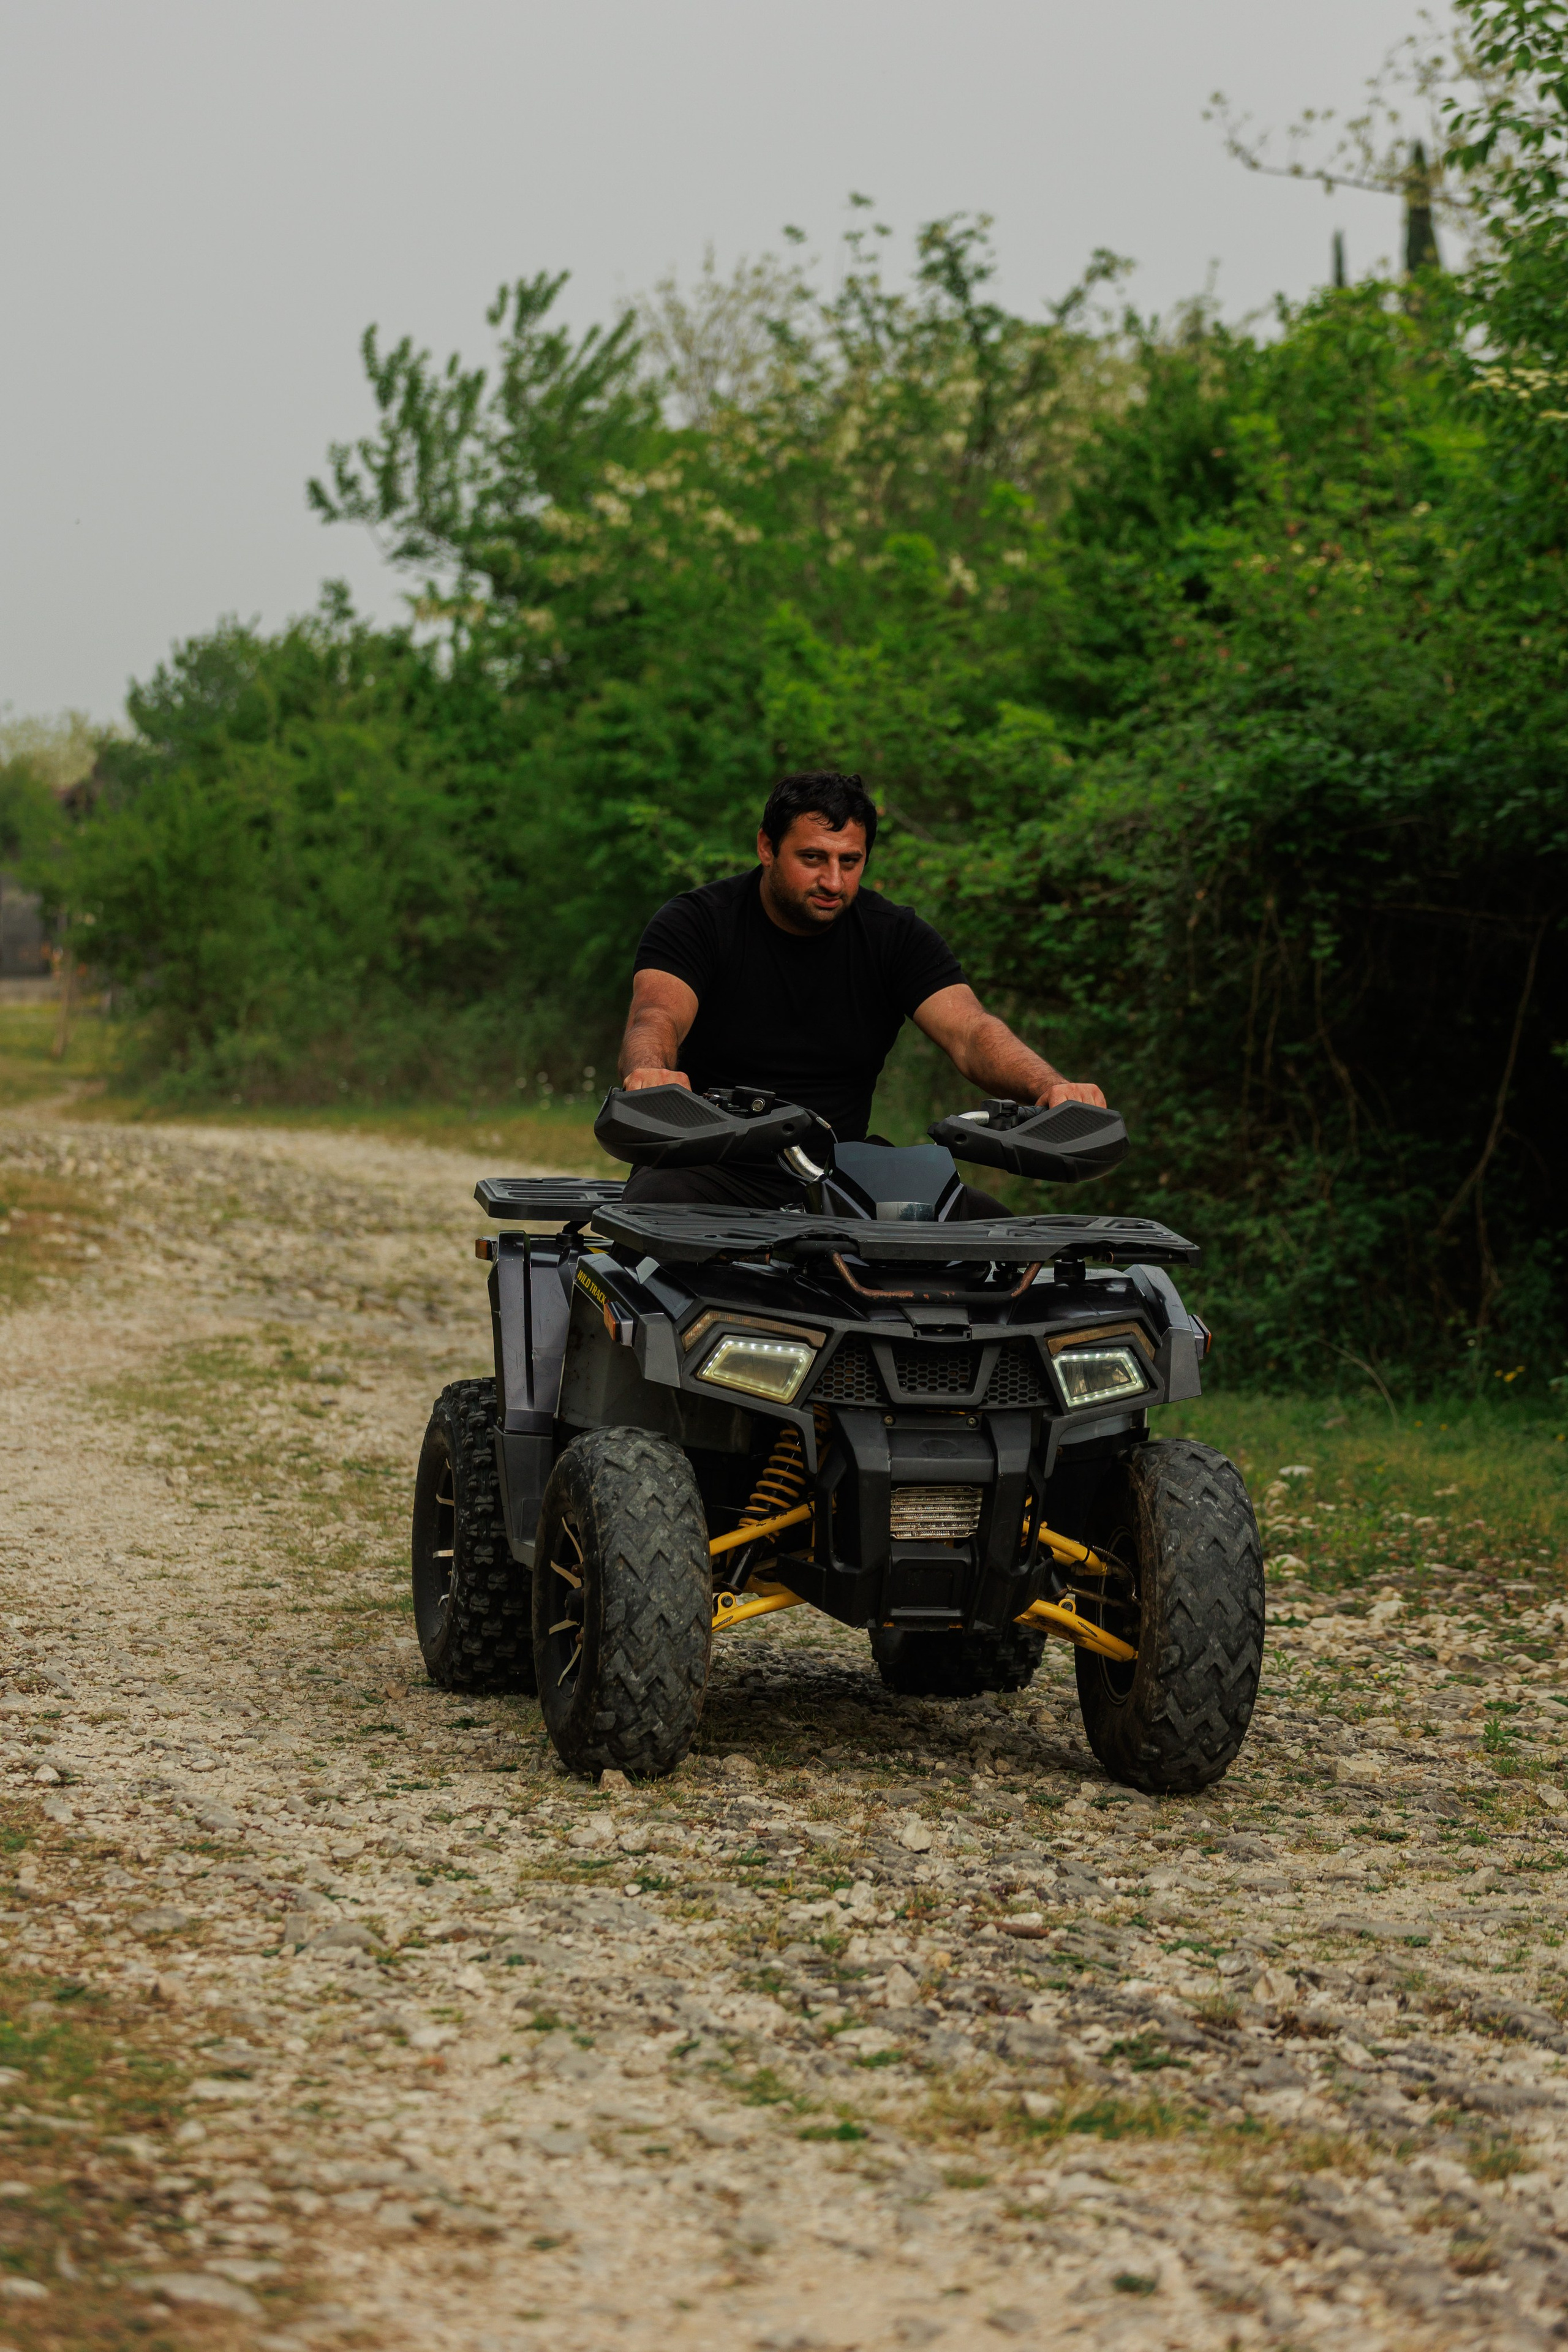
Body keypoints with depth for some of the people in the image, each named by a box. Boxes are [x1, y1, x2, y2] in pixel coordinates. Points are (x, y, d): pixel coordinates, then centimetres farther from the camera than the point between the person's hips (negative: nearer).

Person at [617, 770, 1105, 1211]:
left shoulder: (897, 935, 6)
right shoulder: (695, 921, -3)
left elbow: (970, 1032, -8)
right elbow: (655, 1018, -21)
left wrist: (1049, 1085, -31)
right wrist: (651, 1073, -48)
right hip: (716, 1171, -3)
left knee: (992, 1227, -20)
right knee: (653, 1206, -38)